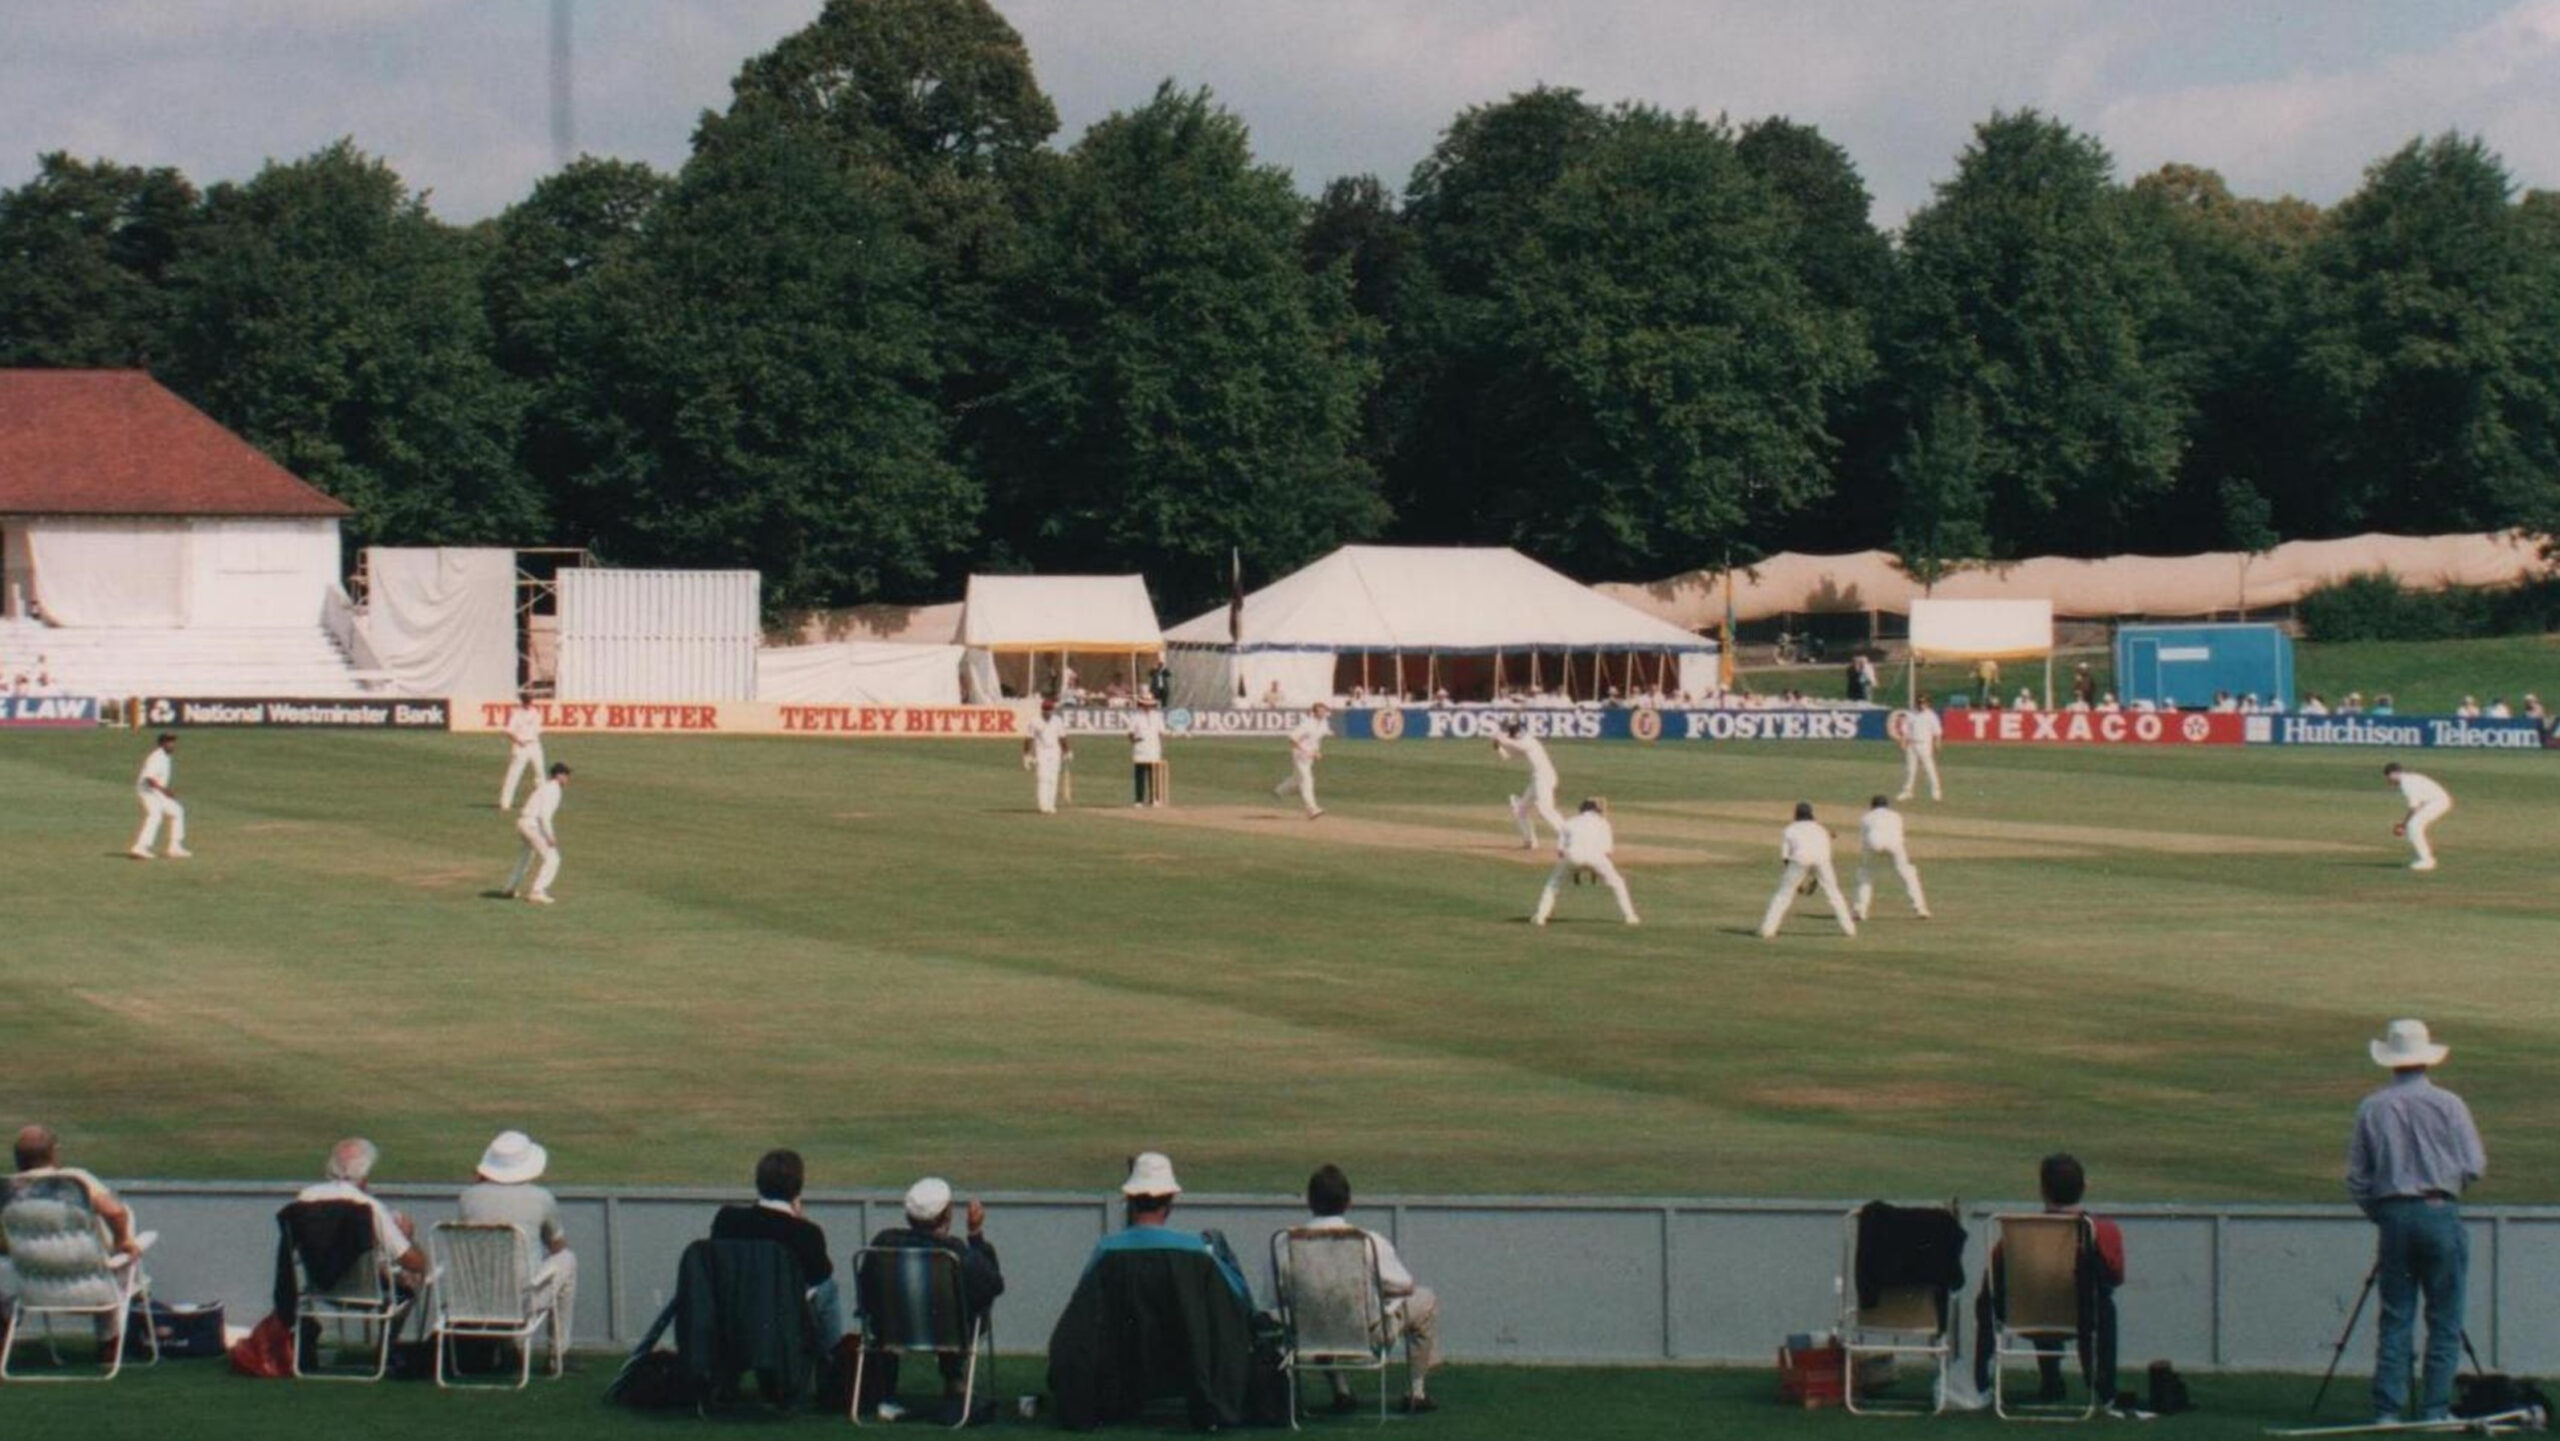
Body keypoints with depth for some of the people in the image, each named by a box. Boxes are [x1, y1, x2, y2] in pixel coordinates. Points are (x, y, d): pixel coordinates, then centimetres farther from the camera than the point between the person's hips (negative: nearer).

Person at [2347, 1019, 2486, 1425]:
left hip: (2392, 1215, 2)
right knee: (2444, 1320, 3)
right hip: (2440, 1213, -2)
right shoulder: (2447, 1104, -4)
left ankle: (2388, 1410, 1)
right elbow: (2475, 1167, -4)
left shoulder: (2371, 1109, 4)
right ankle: (2435, 1409, -1)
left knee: (2394, 1320, 6)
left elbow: (2356, 1177, 5)